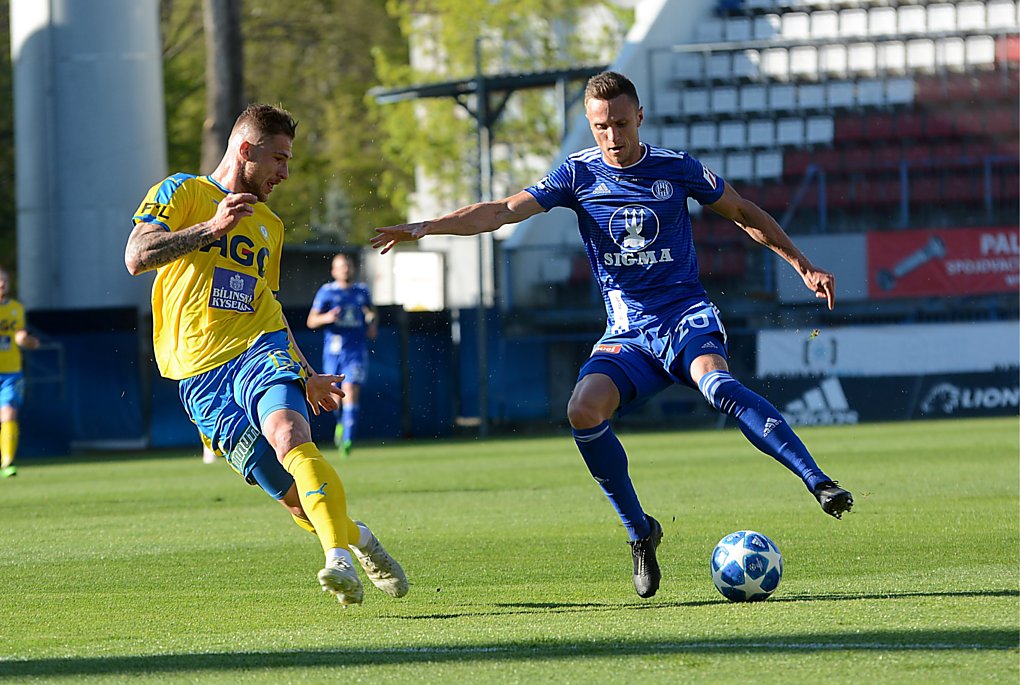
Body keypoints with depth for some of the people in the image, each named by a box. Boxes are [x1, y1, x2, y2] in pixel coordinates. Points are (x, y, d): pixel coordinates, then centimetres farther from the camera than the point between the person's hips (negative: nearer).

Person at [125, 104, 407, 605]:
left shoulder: (269, 225, 25)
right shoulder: (180, 193, 7)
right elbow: (137, 257, -9)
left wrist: (306, 376, 32)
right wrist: (212, 228, -17)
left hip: (261, 352, 3)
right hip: (199, 371, -3)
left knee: (290, 437, -31)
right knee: (295, 497, -9)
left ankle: (340, 558, -41)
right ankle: (357, 538, 19)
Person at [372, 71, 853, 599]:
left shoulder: (676, 168, 1)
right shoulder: (579, 173, 4)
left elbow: (744, 214, 15)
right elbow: (504, 211, -1)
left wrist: (804, 267, 14)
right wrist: (422, 228, -11)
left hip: (686, 317, -2)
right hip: (628, 334, 2)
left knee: (716, 384, -36)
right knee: (584, 410, -27)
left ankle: (818, 482, -41)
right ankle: (639, 532, -9)